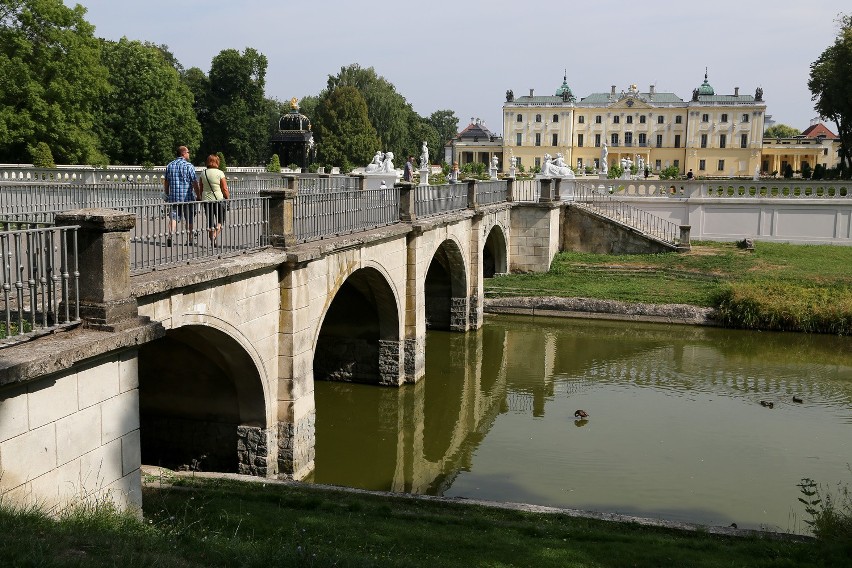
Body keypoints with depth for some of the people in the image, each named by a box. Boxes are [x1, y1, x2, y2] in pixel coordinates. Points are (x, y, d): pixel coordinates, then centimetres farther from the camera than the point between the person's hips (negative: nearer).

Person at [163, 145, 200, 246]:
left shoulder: (170, 165, 8)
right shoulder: (189, 166, -7)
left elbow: (166, 182, 13)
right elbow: (195, 183, -11)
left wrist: (167, 195, 23)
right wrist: (199, 196, -3)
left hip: (173, 197, 3)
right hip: (187, 197, -3)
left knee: (173, 217, 1)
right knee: (189, 219, 9)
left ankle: (170, 235, -21)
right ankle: (189, 239, 16)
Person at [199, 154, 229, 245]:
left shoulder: (203, 173, 5)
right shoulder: (220, 173, -8)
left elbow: (201, 189, 10)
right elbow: (225, 189, -9)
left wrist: (202, 199, 20)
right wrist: (228, 198, 4)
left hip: (206, 200, 4)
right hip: (219, 199, -4)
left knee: (210, 221, 12)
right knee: (220, 220, 9)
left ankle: (212, 240, 15)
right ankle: (214, 236, -11)